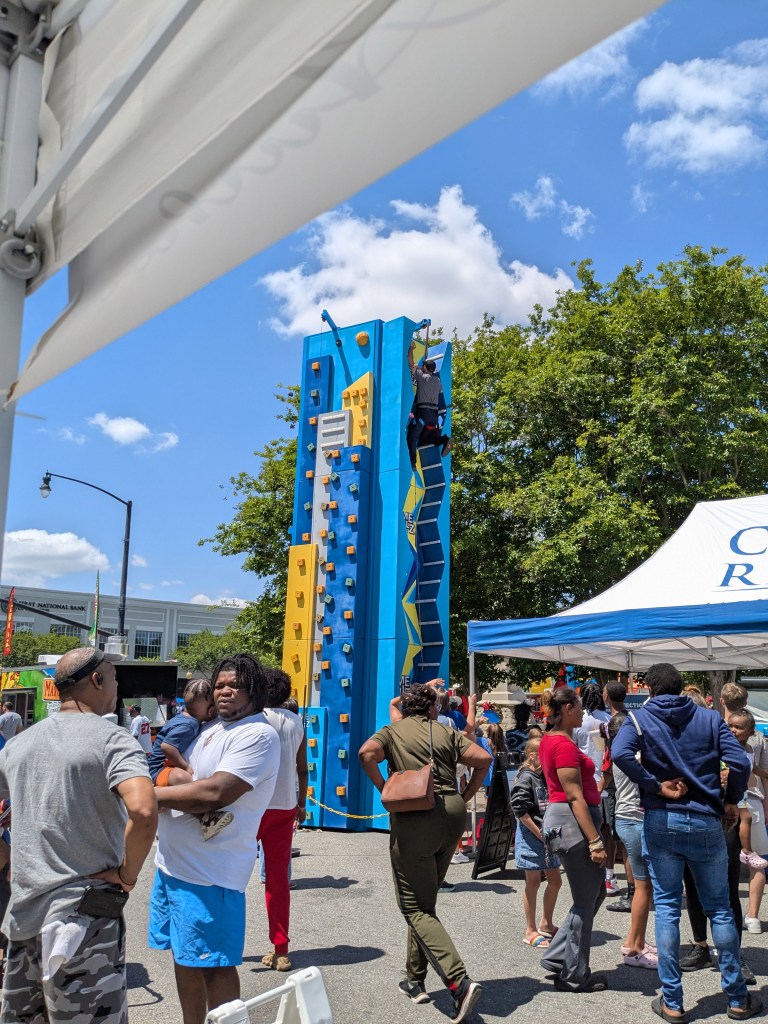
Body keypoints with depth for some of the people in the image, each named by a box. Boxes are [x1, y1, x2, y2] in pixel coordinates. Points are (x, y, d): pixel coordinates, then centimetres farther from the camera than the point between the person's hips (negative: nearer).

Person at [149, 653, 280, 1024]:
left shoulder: (258, 735, -14)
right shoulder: (211, 728, 14)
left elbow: (214, 792, -24)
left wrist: (153, 794, -14)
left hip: (208, 872, -9)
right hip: (173, 862, 9)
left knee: (213, 962, 0)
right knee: (185, 957, 18)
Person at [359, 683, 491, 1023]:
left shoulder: (393, 731, 8)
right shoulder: (446, 733, 14)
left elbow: (367, 753, -12)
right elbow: (483, 758, 1)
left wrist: (384, 790, -3)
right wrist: (466, 796, 8)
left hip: (413, 817, -4)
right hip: (452, 814, 4)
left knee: (416, 907, 1)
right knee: (424, 901, 20)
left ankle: (459, 980, -15)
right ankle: (415, 980, 26)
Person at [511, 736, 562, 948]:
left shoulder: (545, 778, 11)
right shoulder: (525, 778, -14)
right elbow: (521, 811, -19)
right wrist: (539, 833, -18)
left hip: (547, 835, 8)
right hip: (531, 837, -8)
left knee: (555, 880, 14)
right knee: (533, 883, 1)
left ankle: (546, 924, 30)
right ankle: (530, 931, 12)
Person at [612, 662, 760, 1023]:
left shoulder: (640, 718, -1)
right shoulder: (710, 718, 3)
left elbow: (620, 753, -21)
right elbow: (740, 763, -8)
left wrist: (656, 786, -11)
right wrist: (731, 802, 7)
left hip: (661, 821, -1)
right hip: (707, 823, 1)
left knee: (667, 909, 6)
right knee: (719, 908, 13)